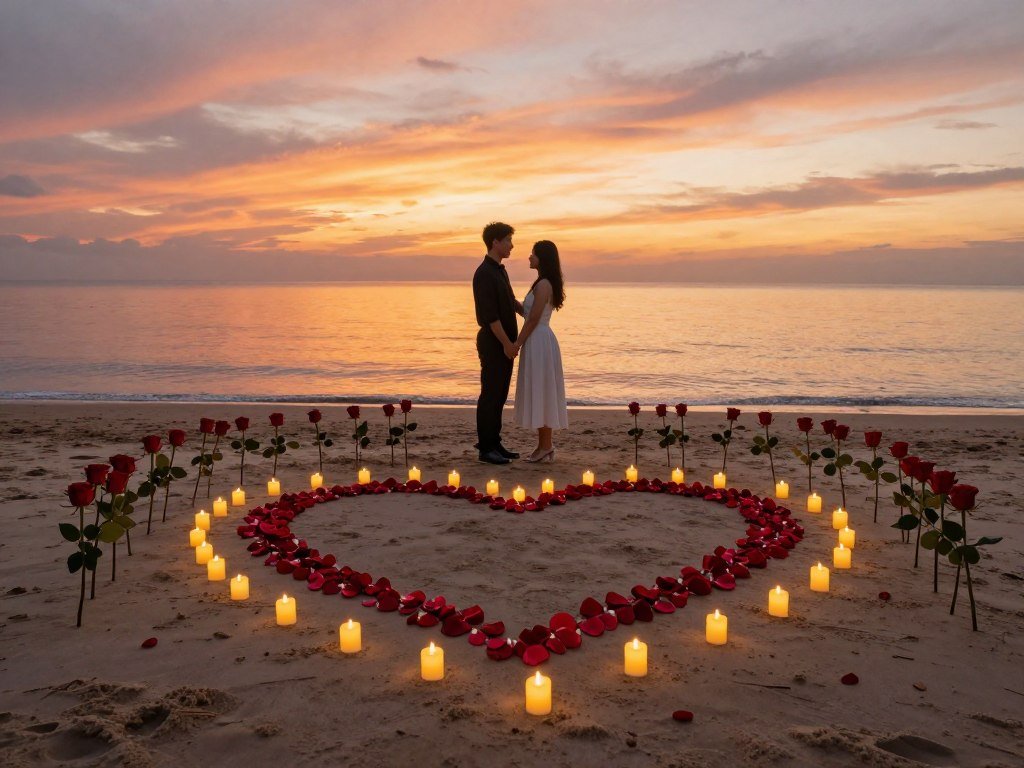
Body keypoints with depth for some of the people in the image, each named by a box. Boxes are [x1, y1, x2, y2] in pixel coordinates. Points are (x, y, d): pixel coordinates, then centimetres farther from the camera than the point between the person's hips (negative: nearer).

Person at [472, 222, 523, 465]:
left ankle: (494, 443, 20)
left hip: (505, 343, 9)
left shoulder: (500, 271, 14)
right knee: (490, 395, -3)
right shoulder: (484, 273, -16)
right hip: (493, 343, -9)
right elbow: (490, 314, -21)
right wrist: (506, 343, -19)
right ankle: (486, 448, 4)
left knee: (499, 395, 13)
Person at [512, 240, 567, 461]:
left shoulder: (543, 285, -15)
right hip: (538, 341, 10)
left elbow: (533, 319, -18)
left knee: (540, 393, -5)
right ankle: (545, 445, 18)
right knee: (540, 394, 12)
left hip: (539, 342, -10)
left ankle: (545, 447, 2)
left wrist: (517, 344, -14)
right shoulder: (544, 284, 16)